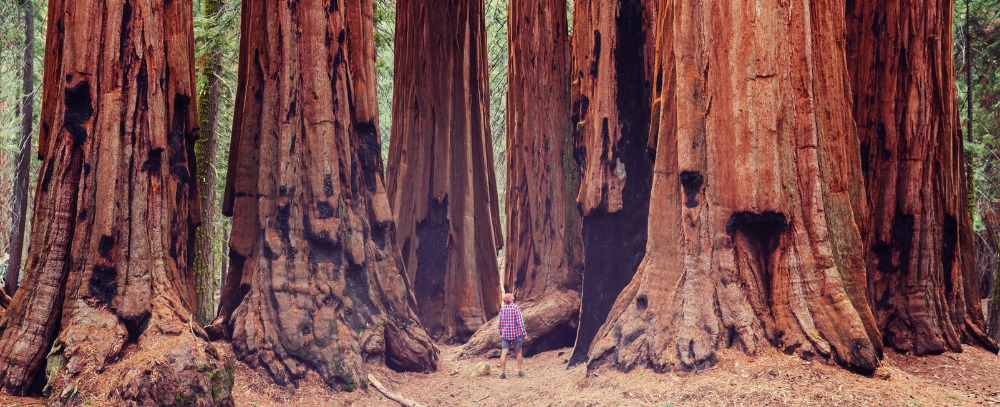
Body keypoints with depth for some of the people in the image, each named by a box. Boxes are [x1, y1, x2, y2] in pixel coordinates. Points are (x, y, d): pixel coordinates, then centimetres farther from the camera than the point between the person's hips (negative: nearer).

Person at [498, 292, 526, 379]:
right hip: (516, 333, -3)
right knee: (518, 351, 13)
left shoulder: (502, 309, 3)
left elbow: (501, 323, 8)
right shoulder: (516, 307, -9)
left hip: (505, 334, 3)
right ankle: (519, 371, 17)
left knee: (504, 352, 0)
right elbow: (520, 321, -12)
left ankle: (502, 373, -4)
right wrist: (523, 333, -6)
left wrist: (501, 334, 17)